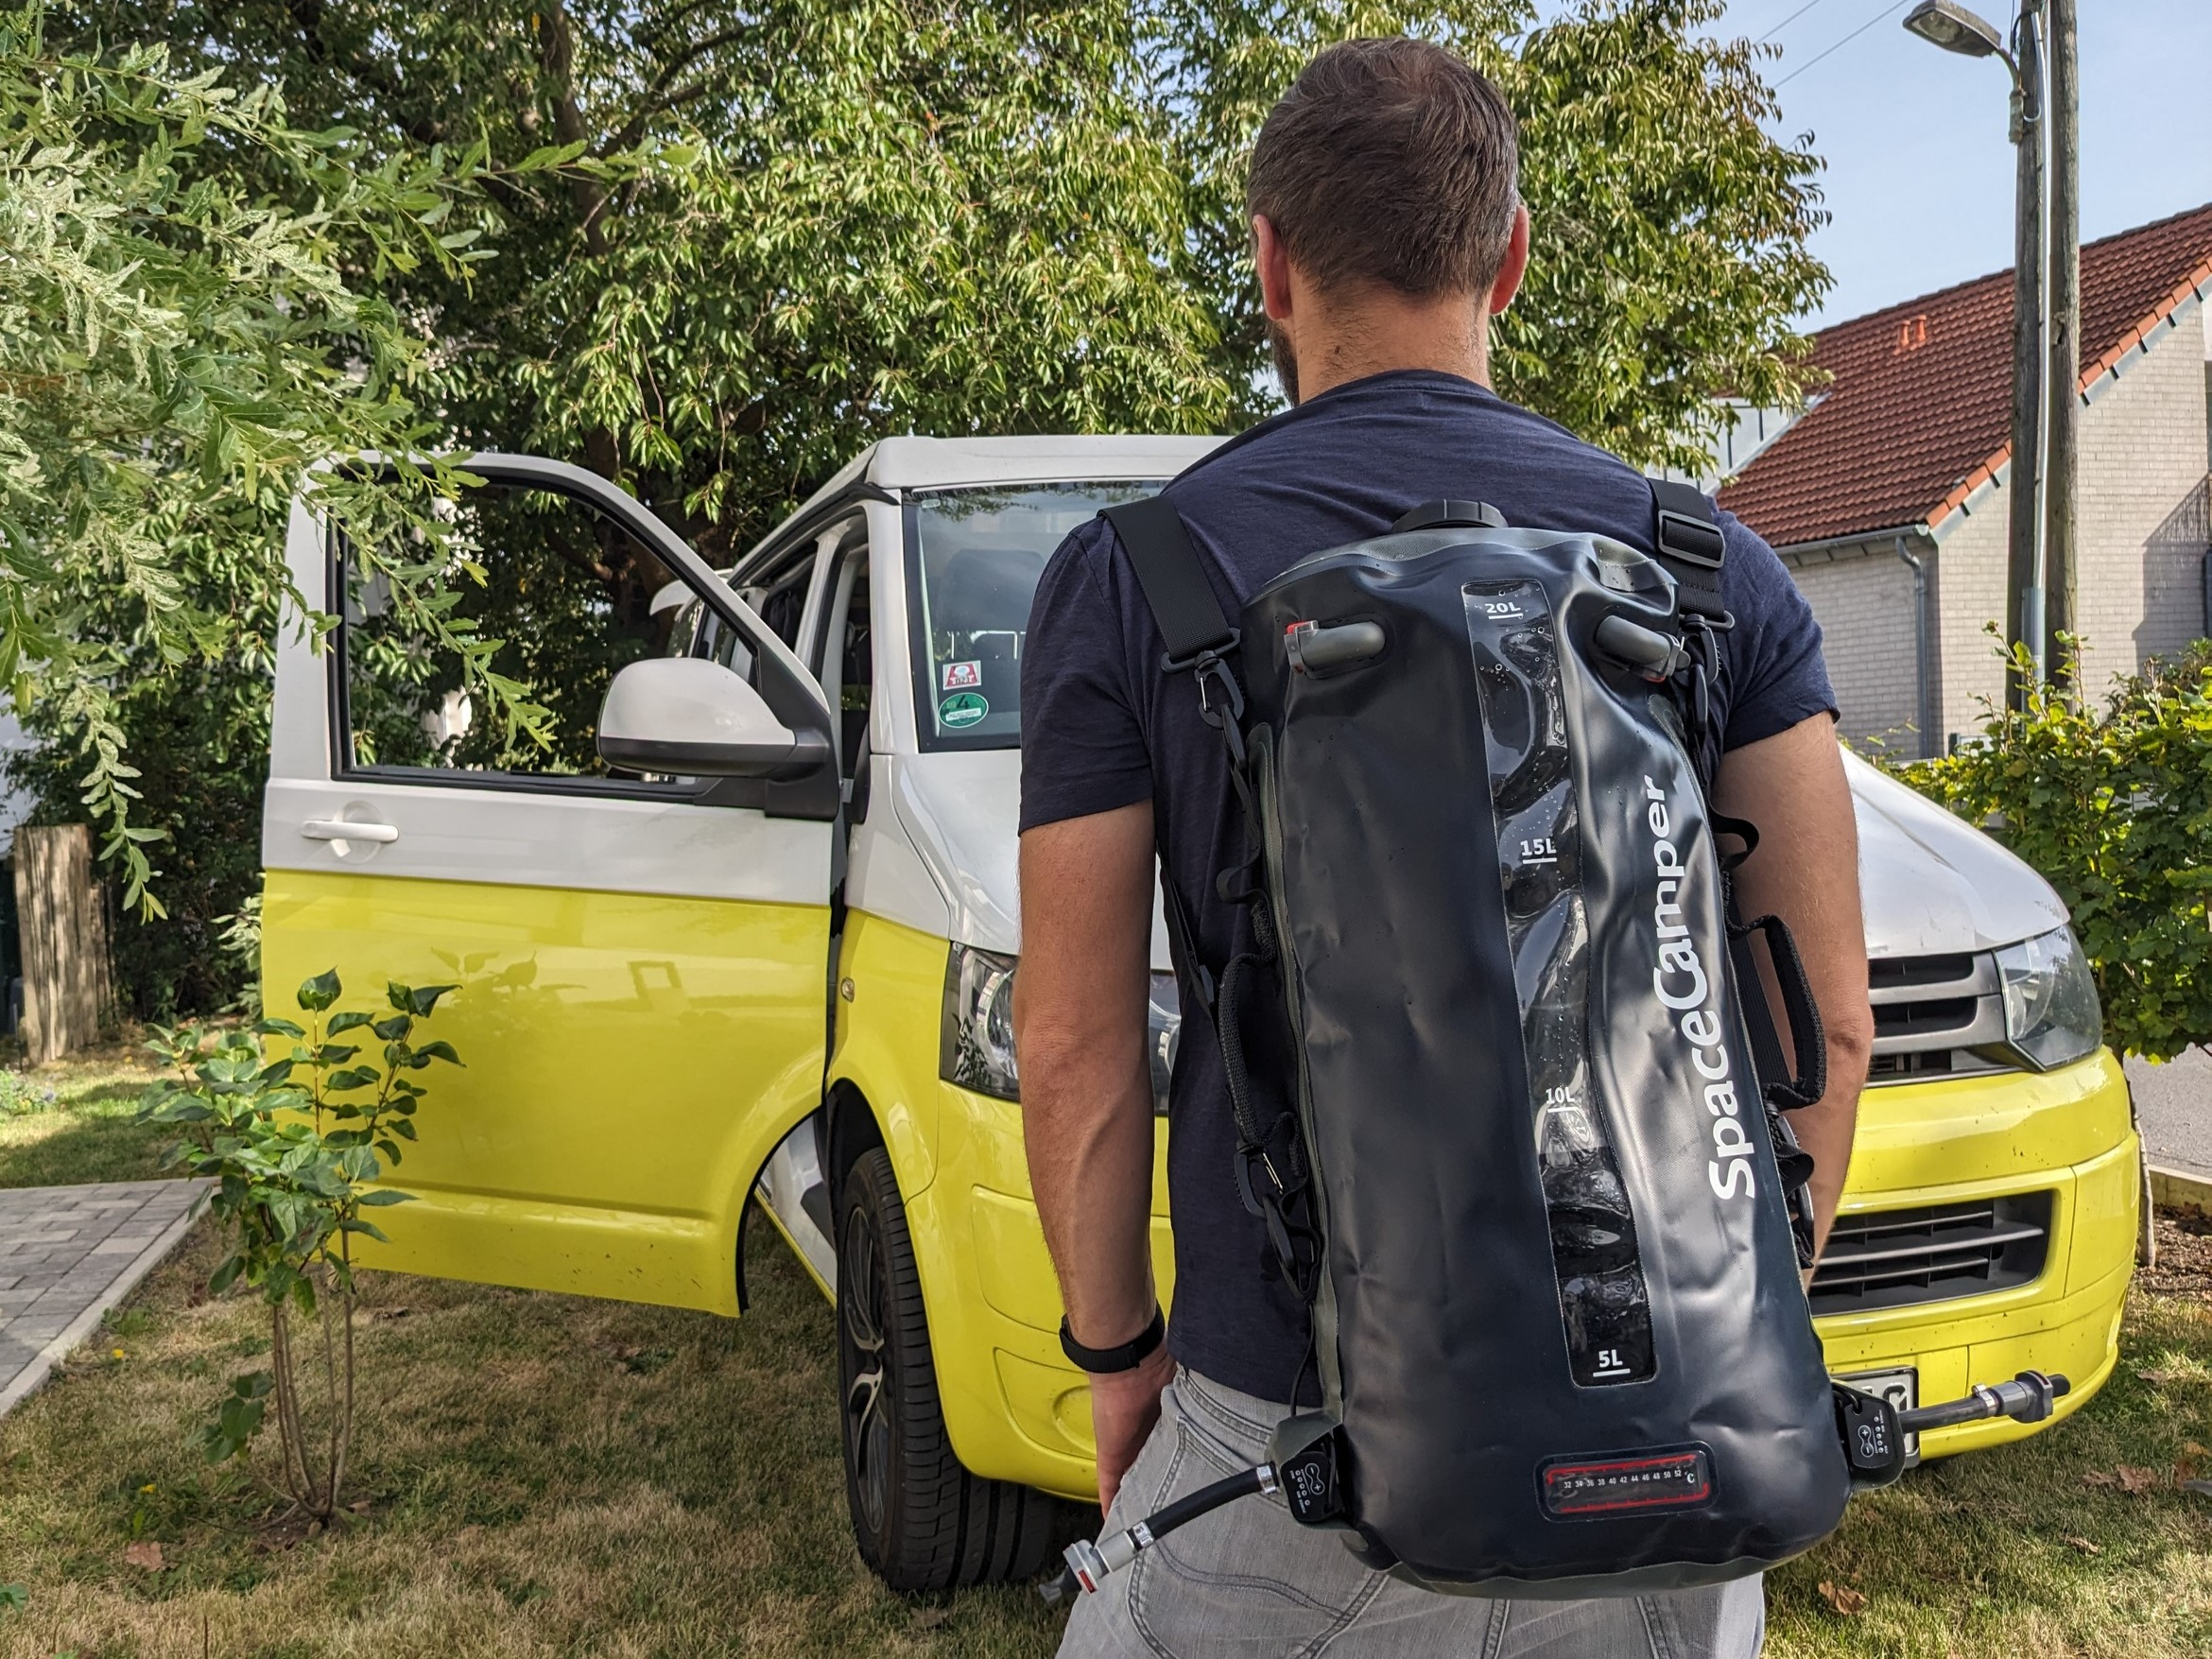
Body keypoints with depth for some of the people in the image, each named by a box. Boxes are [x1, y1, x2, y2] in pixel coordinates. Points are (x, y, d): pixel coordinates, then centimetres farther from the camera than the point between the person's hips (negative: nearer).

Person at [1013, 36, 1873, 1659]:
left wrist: (1116, 1349, 7)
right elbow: (1827, 1021, -1)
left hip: (1296, 1420, -1)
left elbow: (1076, 1047, -6)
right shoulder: (1718, 570, 0)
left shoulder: (1129, 579, -6)